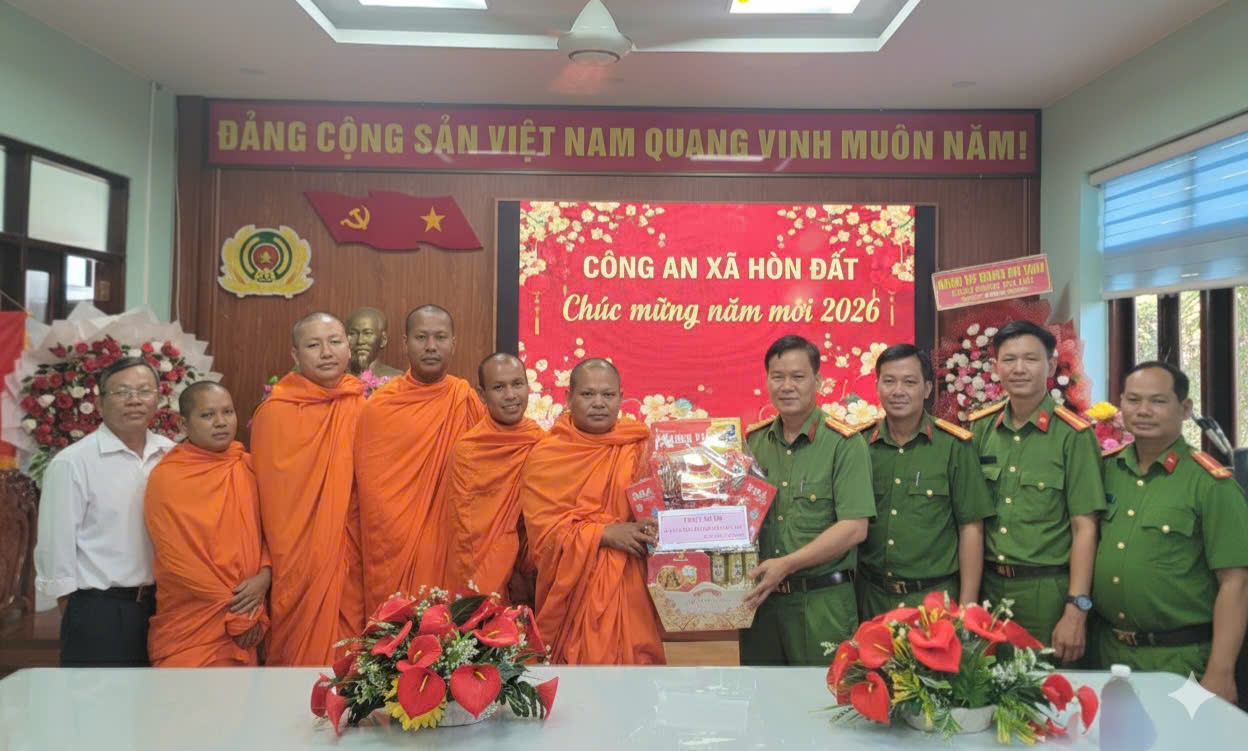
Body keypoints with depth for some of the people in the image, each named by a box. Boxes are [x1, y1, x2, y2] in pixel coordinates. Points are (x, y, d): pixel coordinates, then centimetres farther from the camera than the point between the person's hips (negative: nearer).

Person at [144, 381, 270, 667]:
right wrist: (234, 612, -11)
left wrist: (264, 576, -11)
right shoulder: (166, 477, -9)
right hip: (190, 626, -4)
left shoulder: (249, 467, 5)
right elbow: (177, 559, -11)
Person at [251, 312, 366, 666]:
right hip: (295, 566, -2)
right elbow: (267, 496, -2)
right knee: (298, 655, 4)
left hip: (349, 566, 3)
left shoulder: (363, 409, 3)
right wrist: (266, 568, -2)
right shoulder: (274, 413, -6)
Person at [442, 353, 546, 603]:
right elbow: (464, 530, -8)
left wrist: (530, 573, -5)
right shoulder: (465, 451, -13)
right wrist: (507, 576, -8)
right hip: (483, 581, -3)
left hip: (530, 579, 3)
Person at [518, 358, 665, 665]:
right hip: (573, 592, -1)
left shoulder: (639, 447, 6)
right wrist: (605, 533, -15)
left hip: (629, 594, 1)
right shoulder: (544, 456, 1)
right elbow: (544, 531, -5)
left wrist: (654, 529, -14)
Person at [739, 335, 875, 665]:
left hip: (822, 602, -4)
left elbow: (854, 528, -14)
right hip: (761, 598, 5)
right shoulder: (752, 440, 8)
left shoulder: (844, 443, -8)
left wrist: (786, 565, -18)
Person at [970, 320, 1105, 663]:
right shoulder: (980, 428, 4)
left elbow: (1084, 527, -9)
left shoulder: (1073, 435, -8)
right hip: (987, 586, 4)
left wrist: (1076, 611, -14)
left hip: (1048, 592, -4)